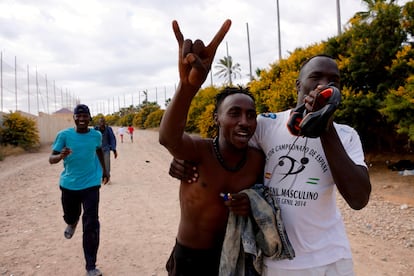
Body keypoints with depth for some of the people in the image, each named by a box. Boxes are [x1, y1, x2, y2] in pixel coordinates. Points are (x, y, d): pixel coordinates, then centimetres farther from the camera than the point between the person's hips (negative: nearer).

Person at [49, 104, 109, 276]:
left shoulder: (96, 135, -4)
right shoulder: (64, 135, -10)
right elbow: (51, 159, -10)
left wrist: (104, 170, 23)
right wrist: (60, 156, -33)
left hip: (91, 185, -1)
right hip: (69, 185, 1)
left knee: (91, 225, -7)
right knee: (69, 216, 21)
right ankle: (72, 223, 62)